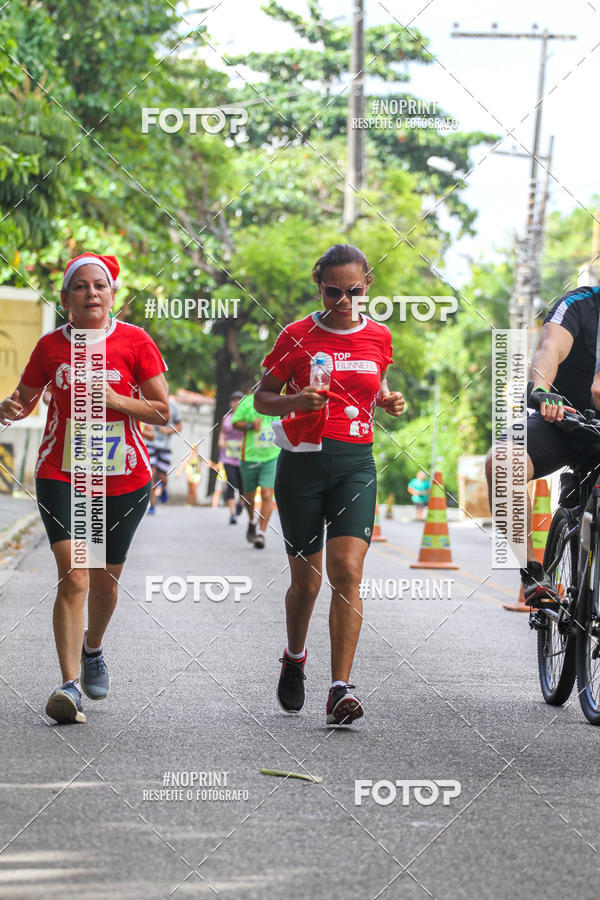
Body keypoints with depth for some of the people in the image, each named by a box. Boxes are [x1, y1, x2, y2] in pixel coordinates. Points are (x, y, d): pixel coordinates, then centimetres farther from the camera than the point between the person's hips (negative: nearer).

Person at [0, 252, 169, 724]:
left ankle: (93, 649, 43)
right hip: (61, 475, 0)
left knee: (105, 579, 12)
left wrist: (117, 400, -16)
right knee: (73, 575, -15)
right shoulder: (51, 346, 2)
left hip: (125, 478, 1)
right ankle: (70, 684, -17)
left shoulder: (135, 342, -3)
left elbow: (163, 411, -1)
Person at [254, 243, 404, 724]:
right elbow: (262, 398, 4)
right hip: (303, 462, -1)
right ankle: (294, 659, 36)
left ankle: (341, 689, -16)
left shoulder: (378, 336, 6)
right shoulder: (297, 336, -2)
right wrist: (297, 401, -16)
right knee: (307, 580, 6)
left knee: (347, 571, -15)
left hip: (355, 463, 1)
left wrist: (388, 400, 3)